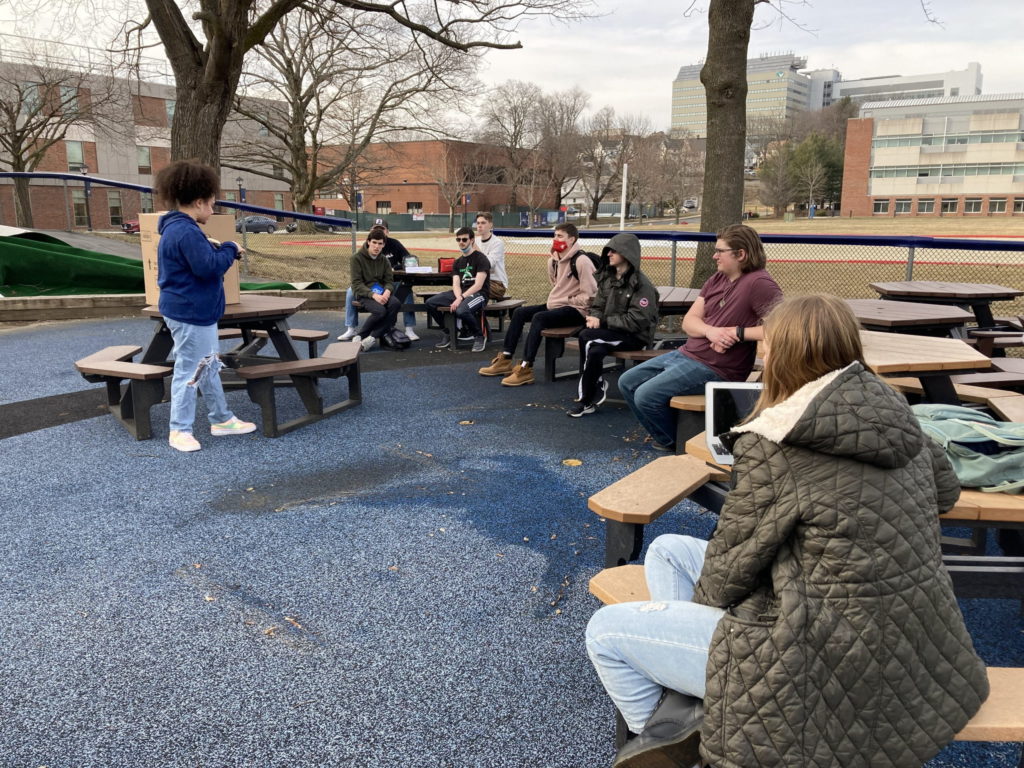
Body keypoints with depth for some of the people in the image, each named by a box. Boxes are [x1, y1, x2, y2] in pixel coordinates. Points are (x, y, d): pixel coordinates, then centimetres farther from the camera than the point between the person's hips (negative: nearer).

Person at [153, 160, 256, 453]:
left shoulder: (176, 229, 12)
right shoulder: (186, 232, -22)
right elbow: (208, 267, -26)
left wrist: (209, 246, 8)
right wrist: (229, 250, -11)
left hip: (195, 311, 11)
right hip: (191, 314, -11)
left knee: (209, 367, 18)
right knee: (190, 371, -1)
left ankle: (222, 420, 30)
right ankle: (180, 430, 10)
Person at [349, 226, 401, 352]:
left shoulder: (384, 260, 13)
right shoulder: (357, 258, -3)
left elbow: (389, 280, 9)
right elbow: (357, 284, -10)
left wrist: (387, 292, -17)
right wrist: (373, 295, -25)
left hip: (381, 292, 5)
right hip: (364, 294, -5)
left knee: (395, 304, -29)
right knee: (380, 311, -34)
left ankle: (373, 338, -23)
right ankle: (359, 337, -12)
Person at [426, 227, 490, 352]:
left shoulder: (481, 259, -5)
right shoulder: (458, 262, 17)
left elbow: (478, 285, -15)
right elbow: (456, 284, 5)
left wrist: (461, 298, -23)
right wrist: (458, 297, -18)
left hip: (478, 294, -7)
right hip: (460, 293, 7)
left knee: (461, 310, -38)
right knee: (430, 303, -9)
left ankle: (479, 337, -11)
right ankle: (449, 333, 6)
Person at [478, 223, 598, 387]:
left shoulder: (581, 261, -17)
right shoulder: (553, 261, 9)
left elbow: (589, 295, -20)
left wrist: (566, 300, -15)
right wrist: (553, 299, 9)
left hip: (576, 310, -9)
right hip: (556, 306, 9)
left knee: (539, 317, -30)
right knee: (519, 313, 2)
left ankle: (526, 369, -32)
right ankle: (505, 359, 2)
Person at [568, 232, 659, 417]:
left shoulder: (641, 284, -15)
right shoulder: (607, 277, 8)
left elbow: (636, 321, -21)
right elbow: (598, 306, 13)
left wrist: (604, 322, -19)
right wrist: (595, 318, -12)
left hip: (635, 336, -6)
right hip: (611, 331, 6)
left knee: (586, 337, -24)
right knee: (595, 351, -28)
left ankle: (586, 398, -11)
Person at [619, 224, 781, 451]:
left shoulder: (758, 283, -17)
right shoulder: (716, 279, 8)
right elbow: (689, 320, 6)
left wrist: (738, 332, -25)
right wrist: (710, 331, -17)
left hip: (715, 368, -9)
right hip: (686, 354, 9)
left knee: (646, 396, -18)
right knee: (627, 383, 10)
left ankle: (676, 444, 11)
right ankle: (666, 438, 22)